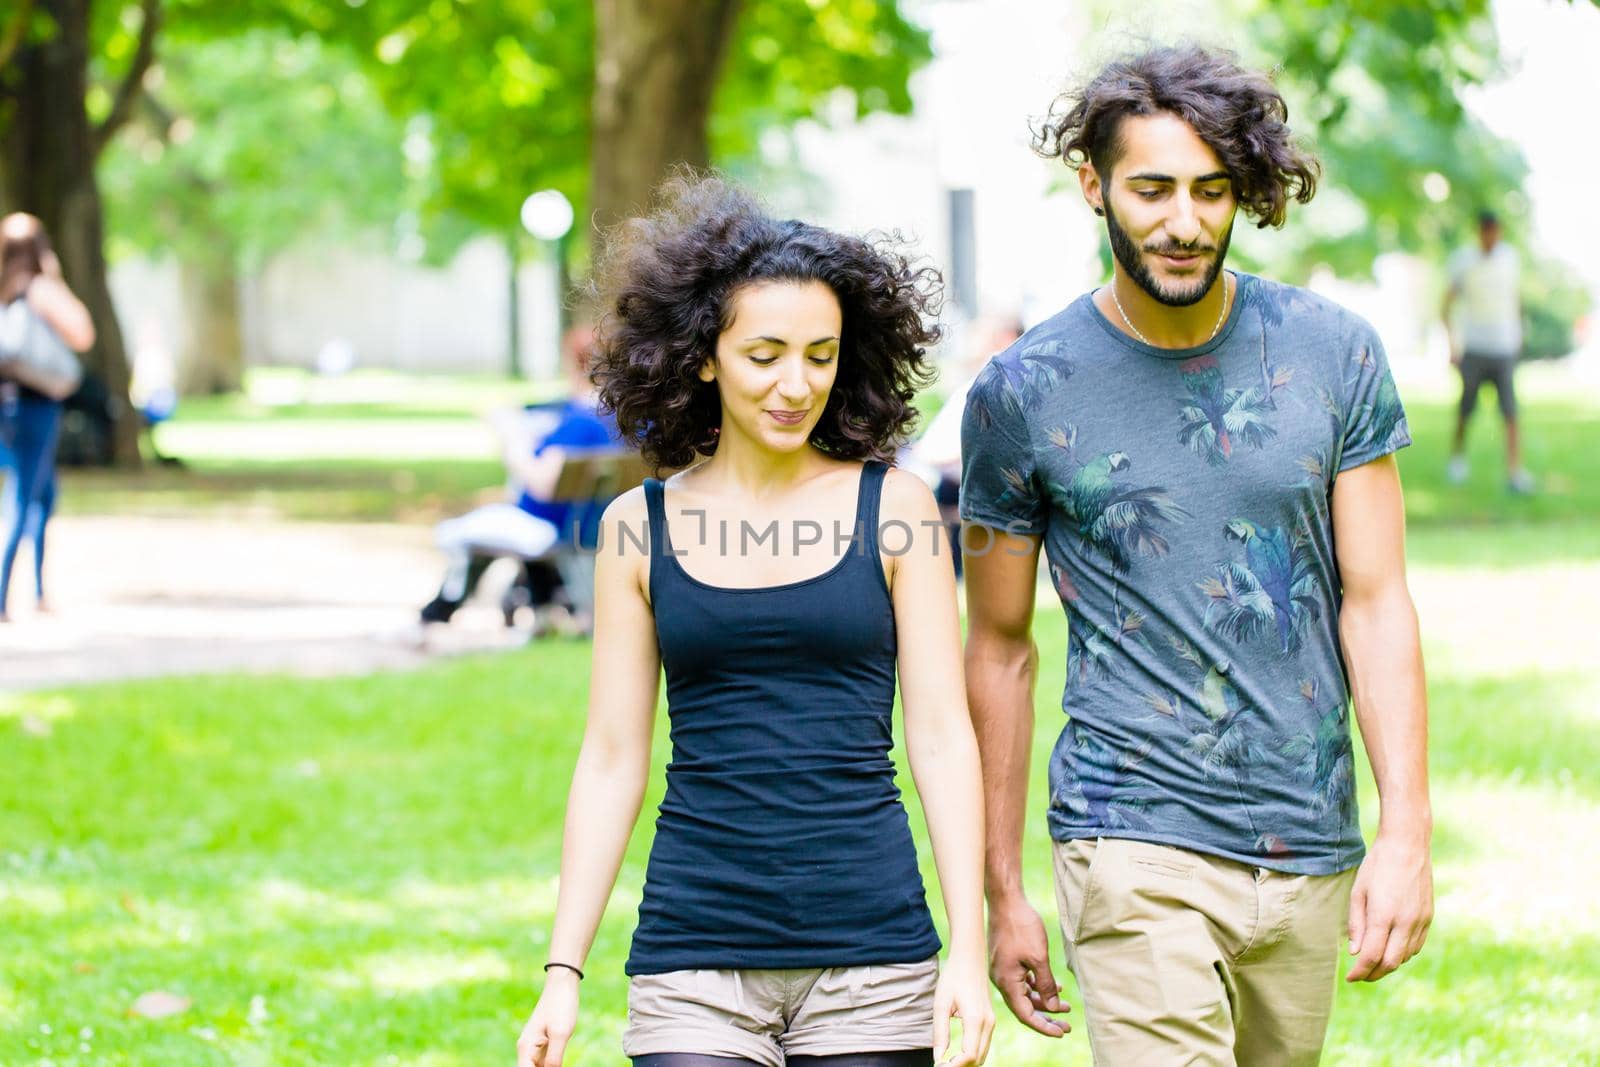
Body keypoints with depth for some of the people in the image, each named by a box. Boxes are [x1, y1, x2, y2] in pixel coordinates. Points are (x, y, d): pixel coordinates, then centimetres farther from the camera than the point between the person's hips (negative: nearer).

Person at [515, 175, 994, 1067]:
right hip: (695, 955, 0)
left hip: (871, 949, 0)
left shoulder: (893, 509, 3)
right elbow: (611, 761, 8)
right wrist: (563, 973, 3)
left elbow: (942, 734, 1)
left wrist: (969, 953, -7)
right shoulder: (642, 527, 5)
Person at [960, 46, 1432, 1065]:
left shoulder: (1334, 353, 1)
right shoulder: (1020, 395, -3)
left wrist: (1407, 831, -7)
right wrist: (1003, 894, 6)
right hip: (1136, 846, -3)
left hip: (1311, 851, 3)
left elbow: (1376, 605, 2)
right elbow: (1000, 651, 4)